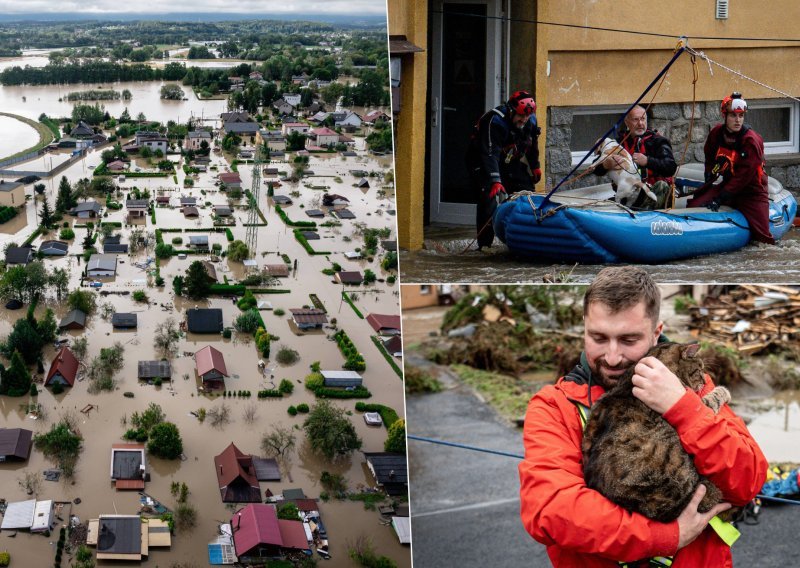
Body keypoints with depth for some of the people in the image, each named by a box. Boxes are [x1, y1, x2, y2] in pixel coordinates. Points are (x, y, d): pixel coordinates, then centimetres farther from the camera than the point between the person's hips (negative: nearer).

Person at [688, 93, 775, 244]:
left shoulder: (752, 141, -21)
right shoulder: (716, 133, -3)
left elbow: (743, 176, -24)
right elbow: (710, 159, 17)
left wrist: (720, 198, -27)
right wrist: (708, 183, 5)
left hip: (752, 191, -4)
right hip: (728, 185, 5)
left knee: (762, 237, -12)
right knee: (693, 206, -11)